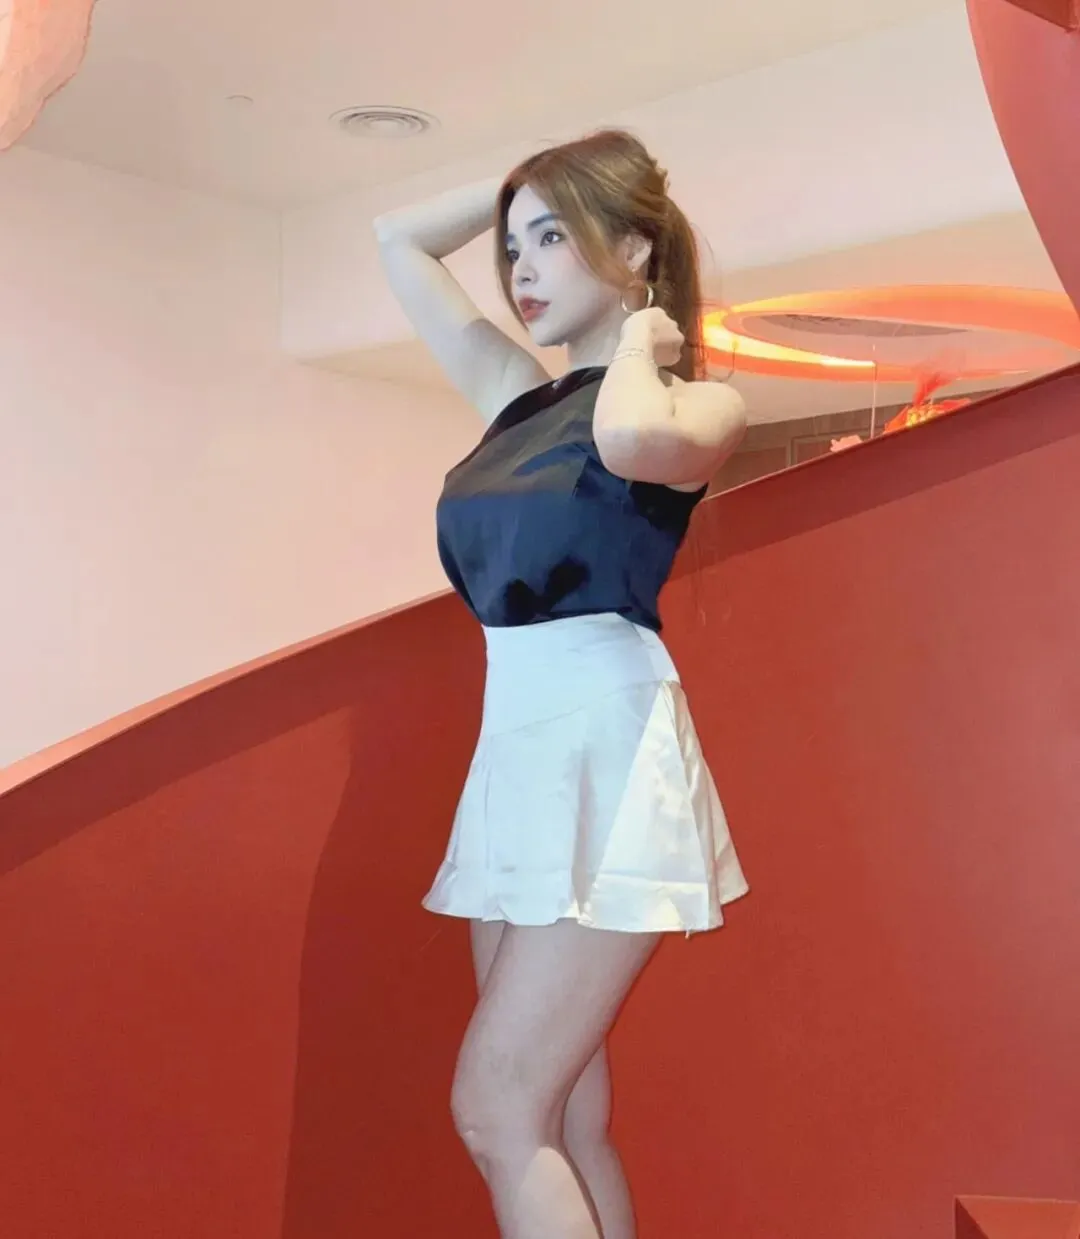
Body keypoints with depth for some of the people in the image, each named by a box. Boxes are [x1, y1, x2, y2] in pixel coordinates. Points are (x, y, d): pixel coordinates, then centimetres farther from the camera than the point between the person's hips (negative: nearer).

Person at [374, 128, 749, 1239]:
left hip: (608, 745, -7)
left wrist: (641, 340, -7)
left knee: (497, 1110, -12)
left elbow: (631, 440, -26)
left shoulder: (698, 404, -1)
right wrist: (519, 189, 20)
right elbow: (398, 240, 25)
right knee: (560, 1119, 6)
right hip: (515, 747, 7)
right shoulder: (517, 396, 16)